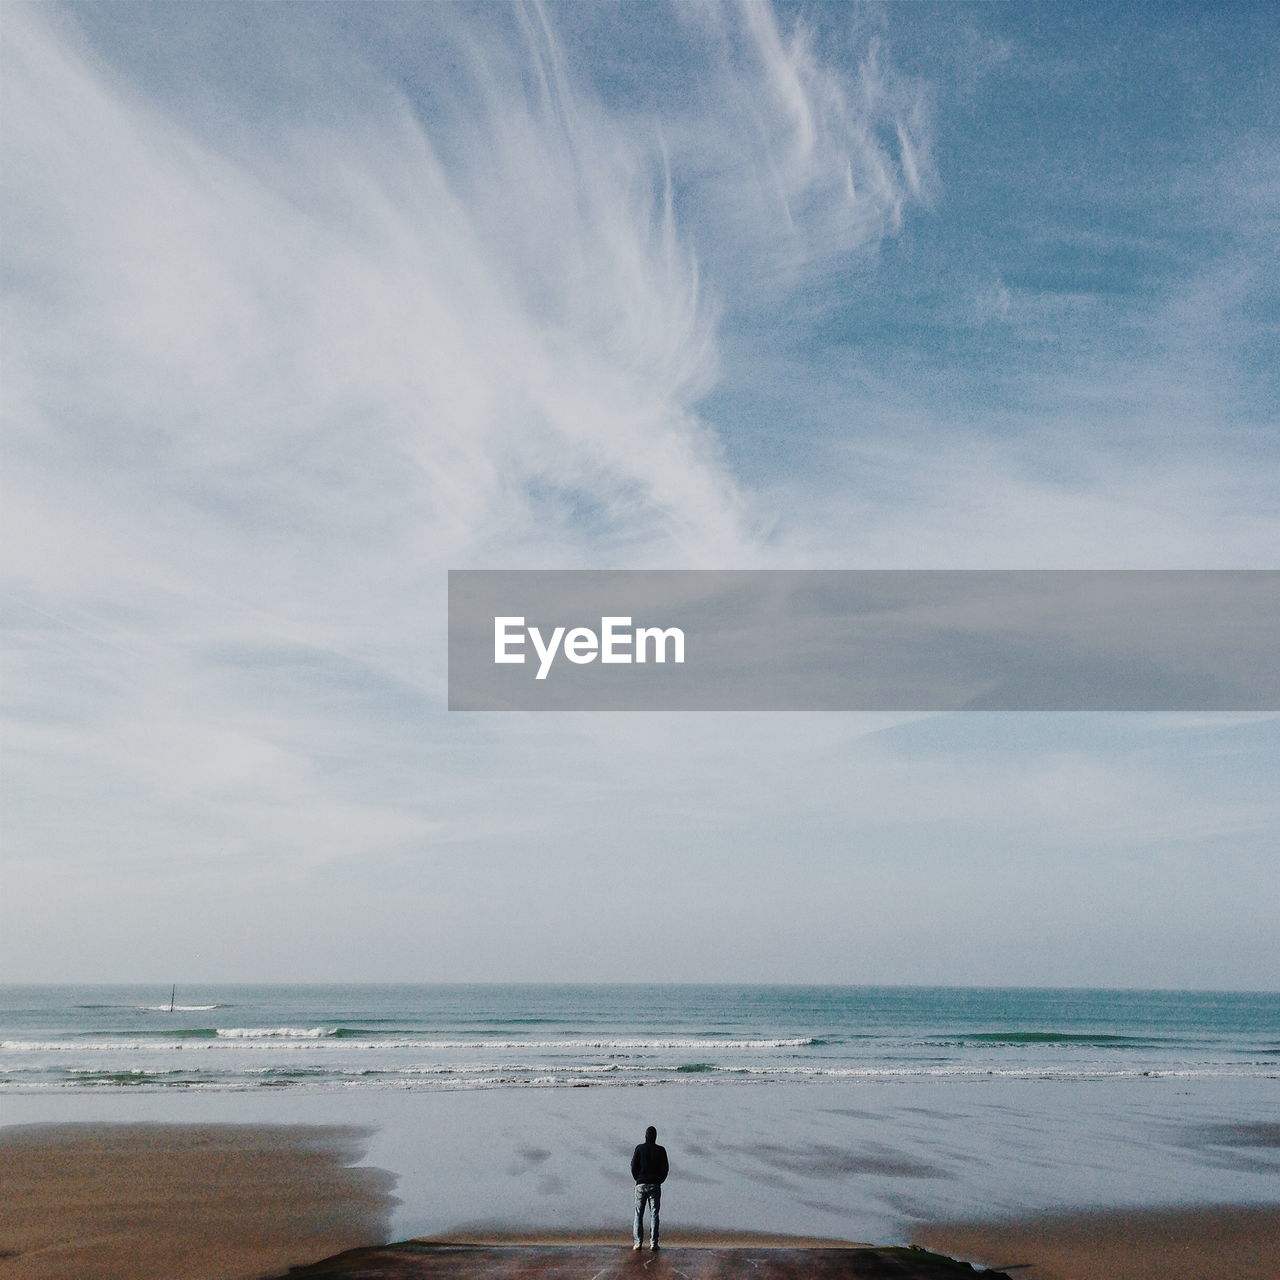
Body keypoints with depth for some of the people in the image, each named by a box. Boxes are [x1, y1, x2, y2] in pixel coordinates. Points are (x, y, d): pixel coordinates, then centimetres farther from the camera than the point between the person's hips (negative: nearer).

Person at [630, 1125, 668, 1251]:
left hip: (641, 1184, 0)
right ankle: (653, 1242, -3)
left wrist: (638, 1179, 10)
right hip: (655, 1185, 0)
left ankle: (638, 1242, -1)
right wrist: (659, 1181, 11)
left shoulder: (639, 1148, -2)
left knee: (639, 1214, 5)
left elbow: (633, 1166, -3)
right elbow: (665, 1168, -1)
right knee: (654, 1214, 3)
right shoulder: (661, 1150, -1)